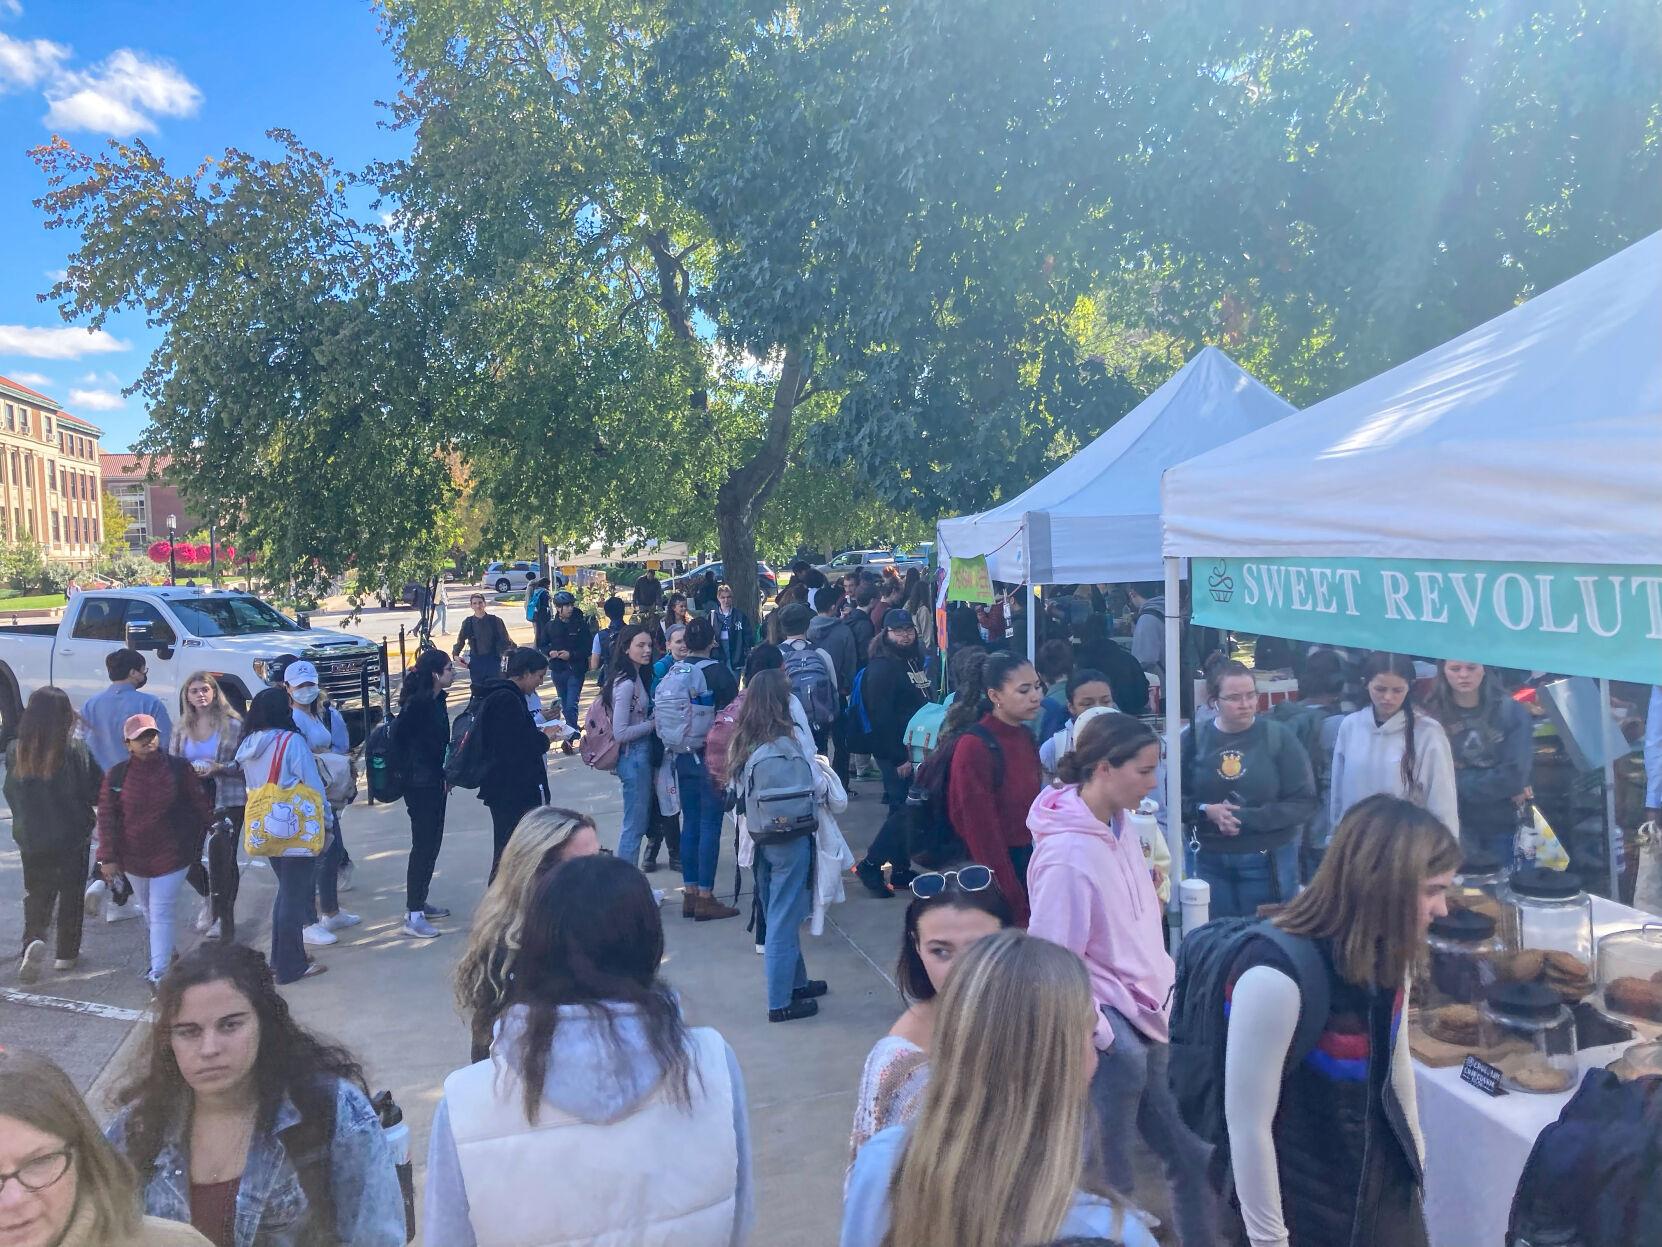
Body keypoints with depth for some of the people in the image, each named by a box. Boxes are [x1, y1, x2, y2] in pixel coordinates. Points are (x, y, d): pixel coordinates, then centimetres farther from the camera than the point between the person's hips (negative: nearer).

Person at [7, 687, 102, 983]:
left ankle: (33, 941, -9)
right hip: (72, 837, -2)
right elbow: (94, 791, -12)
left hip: (31, 838, 2)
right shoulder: (75, 752, -19)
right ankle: (67, 954, 23)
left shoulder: (15, 752, -8)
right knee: (71, 893, 14)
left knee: (37, 893, 15)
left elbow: (11, 794, 5)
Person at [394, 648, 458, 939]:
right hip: (419, 784, -9)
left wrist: (443, 775, 12)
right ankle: (413, 916, 1)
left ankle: (419, 903, 28)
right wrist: (406, 771, -15)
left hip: (434, 781, 9)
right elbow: (398, 736, -23)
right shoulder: (418, 703, -19)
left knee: (432, 842, 16)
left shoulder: (436, 700, 8)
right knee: (423, 845, -5)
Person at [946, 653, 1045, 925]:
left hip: (1028, 860, 7)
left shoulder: (1026, 737, 6)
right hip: (994, 869, -7)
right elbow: (981, 831, -16)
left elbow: (1032, 808, 11)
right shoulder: (974, 746, -16)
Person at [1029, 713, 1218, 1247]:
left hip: (1148, 1022, 8)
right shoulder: (1067, 853, -21)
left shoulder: (1121, 830, 4)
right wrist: (1101, 1036, -14)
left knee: (1192, 1156, 14)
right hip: (1112, 1034, -8)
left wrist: (1167, 994, 11)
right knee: (1110, 1180, 3)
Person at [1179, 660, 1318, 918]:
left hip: (1268, 861, -1)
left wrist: (1247, 819, -18)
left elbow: (1304, 803, -9)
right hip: (1207, 860, 1)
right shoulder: (1193, 738, -2)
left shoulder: (1278, 736, -6)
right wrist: (1206, 811, -19)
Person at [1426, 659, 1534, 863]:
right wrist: (1499, 787, -10)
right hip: (1455, 826, -1)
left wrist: (1460, 781, -9)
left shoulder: (1511, 712, -3)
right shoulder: (1431, 714, -6)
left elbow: (1515, 775, -9)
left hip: (1503, 825, 1)